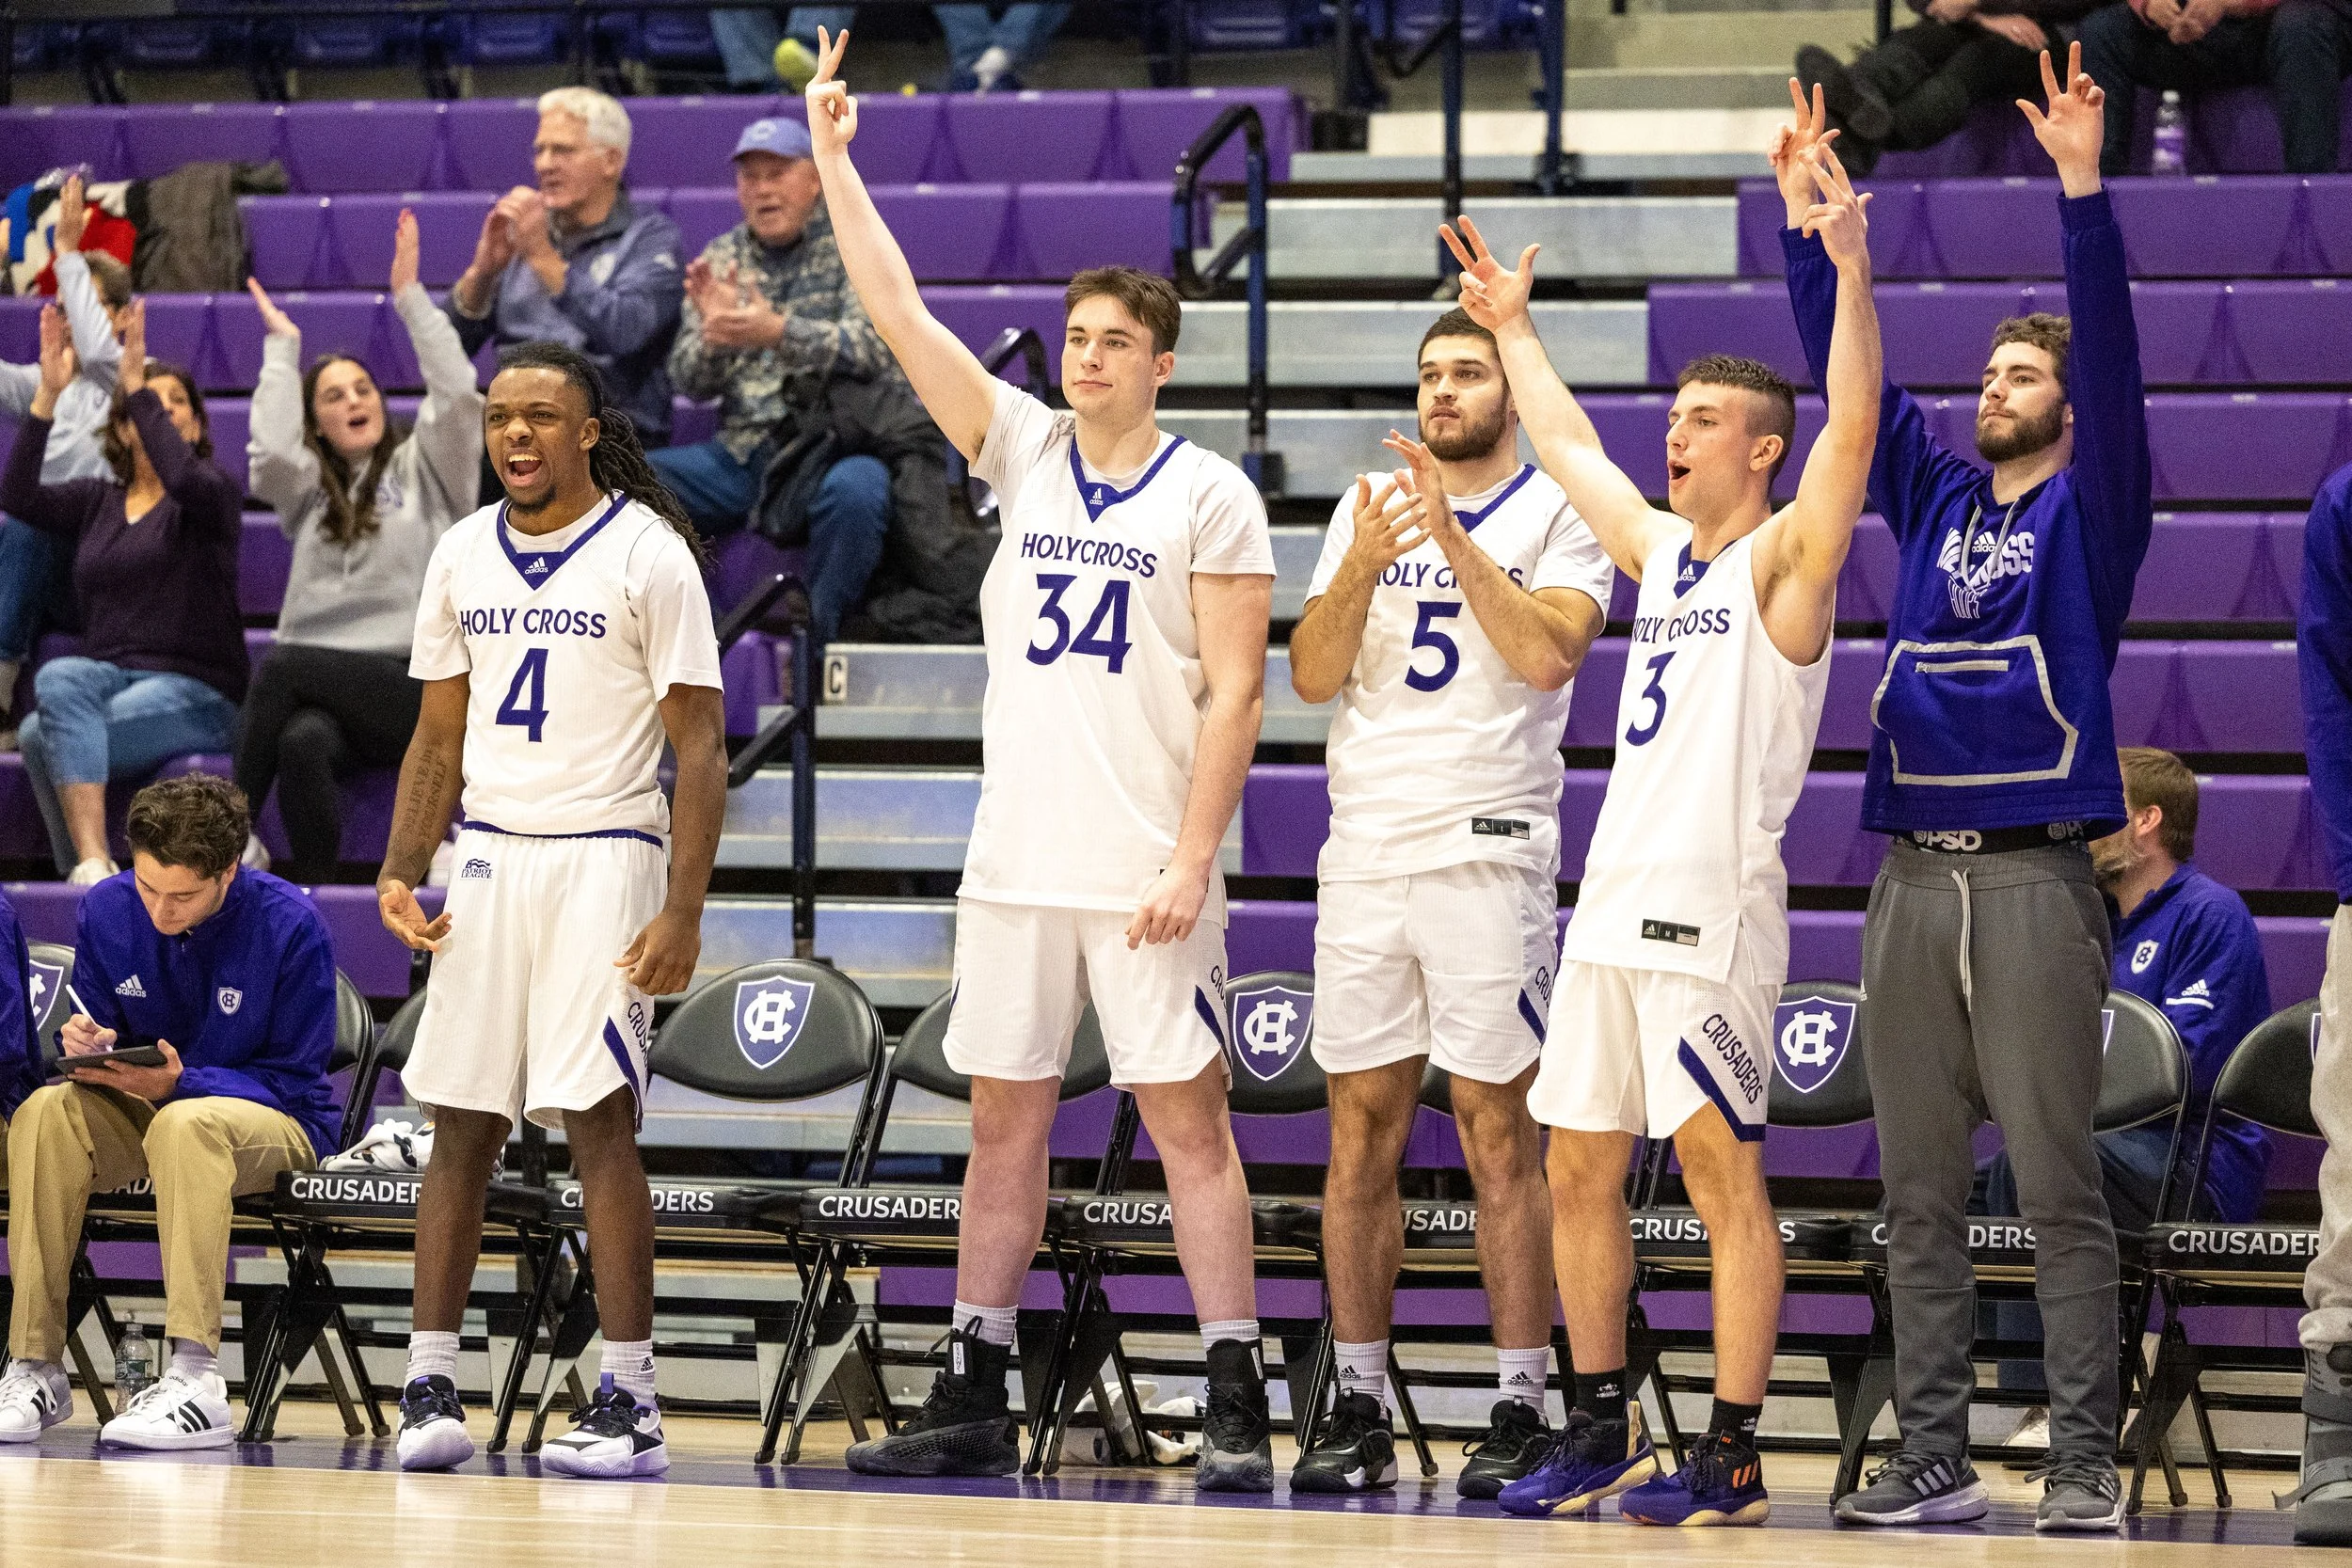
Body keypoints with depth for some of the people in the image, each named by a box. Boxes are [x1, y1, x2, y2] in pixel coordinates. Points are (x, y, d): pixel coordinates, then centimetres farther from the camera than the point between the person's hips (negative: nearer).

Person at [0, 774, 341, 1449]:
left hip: (279, 1124, -4)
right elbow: (97, 1034, 8)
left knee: (186, 1123, -39)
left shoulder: (288, 924, -15)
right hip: (139, 1114, 4)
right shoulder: (106, 910, -4)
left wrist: (180, 1084, -26)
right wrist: (86, 1046, -19)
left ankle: (196, 1378, -45)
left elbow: (295, 1081, -12)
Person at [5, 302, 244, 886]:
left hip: (190, 690, -4)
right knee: (59, 678, -34)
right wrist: (48, 395, -10)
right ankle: (90, 864, -40)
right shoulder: (98, 501, 18)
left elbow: (184, 480, -20)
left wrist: (136, 383, -21)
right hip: (107, 677, 4)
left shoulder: (214, 493, 5)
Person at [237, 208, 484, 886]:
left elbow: (459, 398, -4)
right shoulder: (307, 487, 19)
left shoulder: (423, 466, 14)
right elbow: (271, 452, -3)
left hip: (419, 686, -2)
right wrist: (282, 347, 8)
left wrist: (410, 298, -2)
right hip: (323, 689, 2)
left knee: (282, 664, -31)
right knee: (301, 745, -36)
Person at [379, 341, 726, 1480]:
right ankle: (429, 1386, 7)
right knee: (460, 1123, 3)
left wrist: (682, 910, -15)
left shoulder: (648, 556, -7)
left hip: (603, 861, -5)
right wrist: (400, 870, 2)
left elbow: (700, 745, -8)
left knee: (598, 1121, -10)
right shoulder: (462, 556, 10)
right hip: (489, 857, 5)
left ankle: (629, 1404, -7)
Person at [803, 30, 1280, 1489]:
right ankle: (977, 1399, 14)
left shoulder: (1211, 494, -4)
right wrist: (833, 158, 1)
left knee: (1188, 1117, -4)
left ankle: (1237, 1405, -4)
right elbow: (897, 311, 7)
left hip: (1146, 872, -5)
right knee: (1006, 1120, 8)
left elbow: (1235, 691, -7)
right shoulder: (1024, 450, 9)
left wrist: (1191, 859, -14)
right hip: (1017, 861, 5)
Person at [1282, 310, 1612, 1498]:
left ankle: (1519, 1410, -2)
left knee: (1499, 1132, -5)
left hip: (1489, 850, -4)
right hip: (1364, 848, 4)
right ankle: (1359, 1410, 8)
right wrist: (1362, 567, -9)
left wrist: (1452, 538, -17)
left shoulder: (1558, 514, 2)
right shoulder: (1367, 507, 14)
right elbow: (1312, 677, 6)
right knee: (1361, 1129, 3)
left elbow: (1550, 653, -14)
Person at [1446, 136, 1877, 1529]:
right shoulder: (1661, 548, 19)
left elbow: (1853, 427, -16)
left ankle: (1734, 1455, -8)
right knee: (1580, 1167, 8)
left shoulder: (1784, 559, -2)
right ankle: (1604, 1427, 18)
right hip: (1614, 903, 8)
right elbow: (1571, 447, 34)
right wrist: (1513, 330, 40)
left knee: (1722, 1170, -9)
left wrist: (1852, 265, -24)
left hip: (1714, 910, -8)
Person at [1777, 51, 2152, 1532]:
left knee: (2060, 1188, -6)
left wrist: (2083, 187, -17)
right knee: (1919, 1194, 5)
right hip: (1913, 871, 5)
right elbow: (1847, 371, 16)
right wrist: (1809, 225, 7)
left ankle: (2084, 1463, -6)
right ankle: (1931, 1456, 8)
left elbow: (2114, 353, -7)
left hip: (2034, 873, -5)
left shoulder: (2090, 509, 5)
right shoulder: (1934, 499, 18)